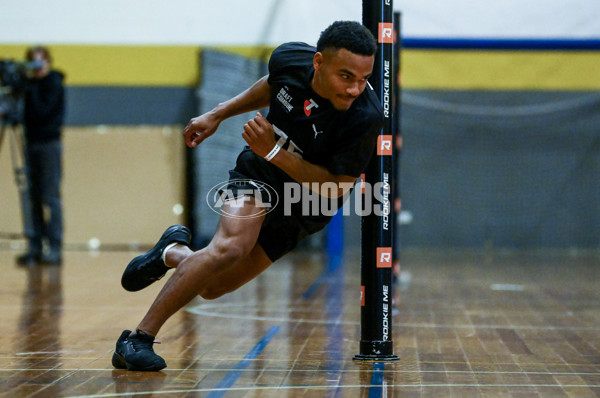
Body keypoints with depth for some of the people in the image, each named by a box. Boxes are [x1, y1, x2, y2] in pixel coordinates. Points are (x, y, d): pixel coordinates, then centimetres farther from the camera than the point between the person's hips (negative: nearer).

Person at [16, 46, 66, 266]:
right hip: (32, 142, 7)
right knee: (33, 198, 4)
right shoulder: (31, 83, 12)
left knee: (51, 197, -7)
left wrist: (30, 90, -19)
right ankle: (34, 248, 6)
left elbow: (40, 112, -17)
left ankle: (55, 249, -6)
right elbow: (26, 113, 8)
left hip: (49, 144, -7)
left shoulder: (54, 84, -7)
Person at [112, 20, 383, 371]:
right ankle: (139, 338, -19)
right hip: (259, 174, 0)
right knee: (231, 245, -30)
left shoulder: (365, 117, -31)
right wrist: (218, 115, 14)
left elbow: (336, 188, -24)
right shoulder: (290, 58, -20)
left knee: (211, 288, 4)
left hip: (303, 210, 0)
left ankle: (173, 253, 40)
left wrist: (275, 152, -32)